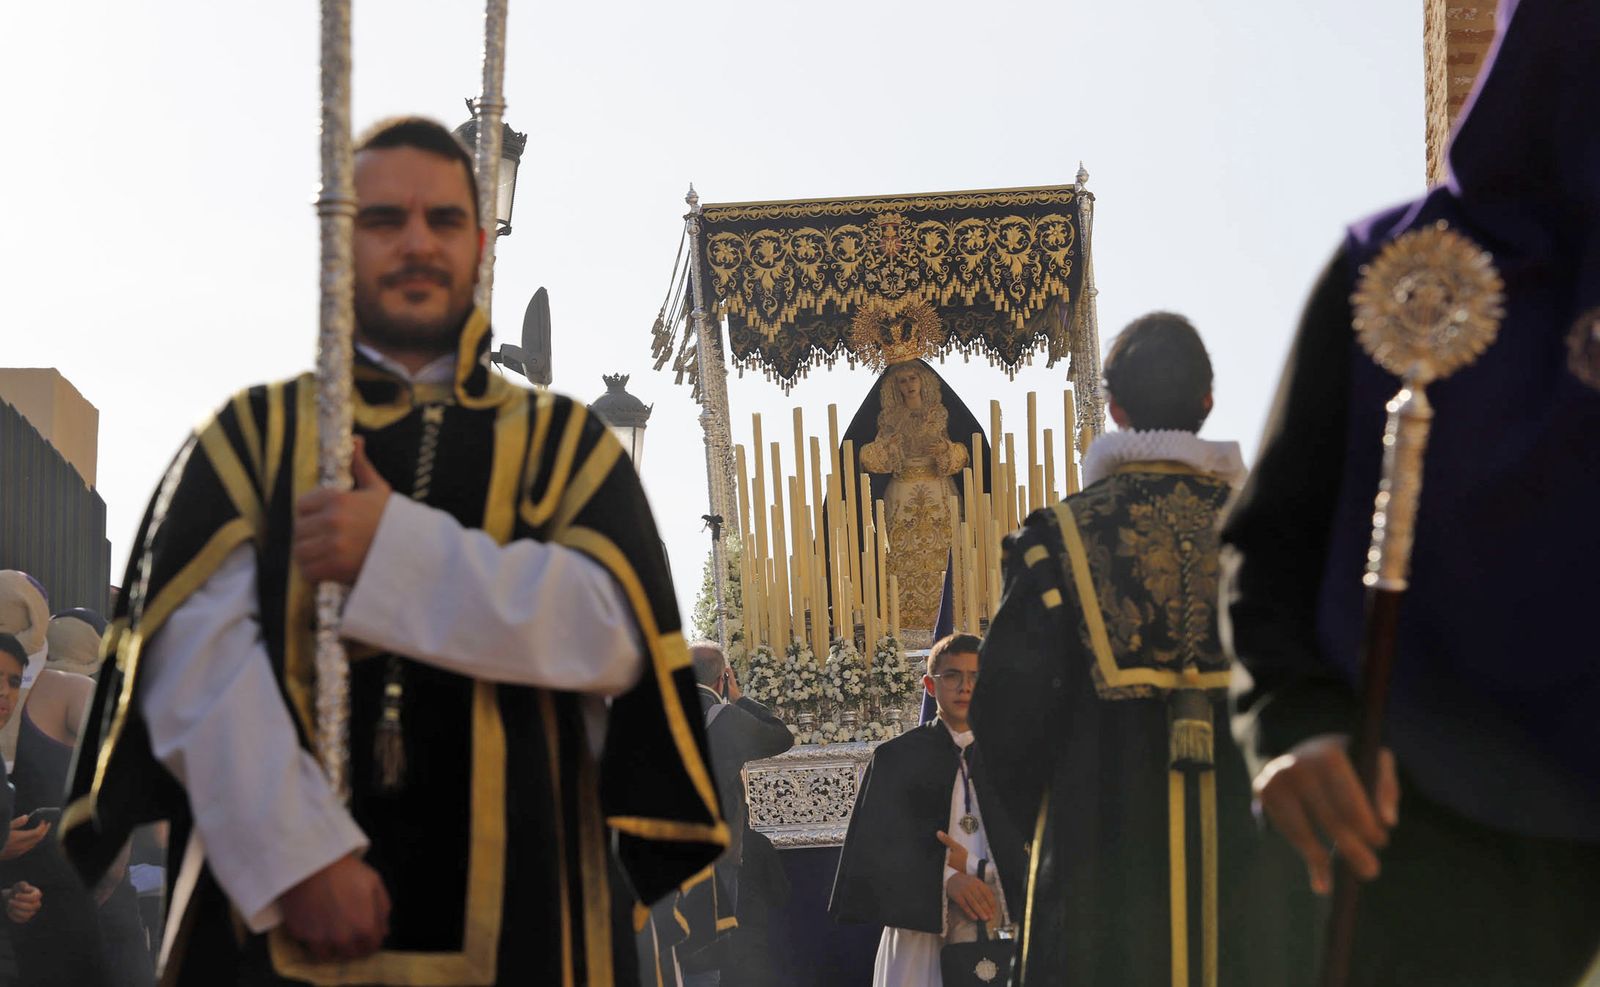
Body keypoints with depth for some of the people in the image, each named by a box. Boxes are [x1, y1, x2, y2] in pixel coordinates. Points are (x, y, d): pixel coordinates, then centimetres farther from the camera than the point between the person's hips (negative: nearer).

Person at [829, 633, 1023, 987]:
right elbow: (876, 845, 0)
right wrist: (947, 879, -13)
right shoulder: (896, 757, 8)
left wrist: (974, 866, -11)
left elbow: (1025, 848, 5)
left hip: (993, 929, 1)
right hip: (918, 922, -1)